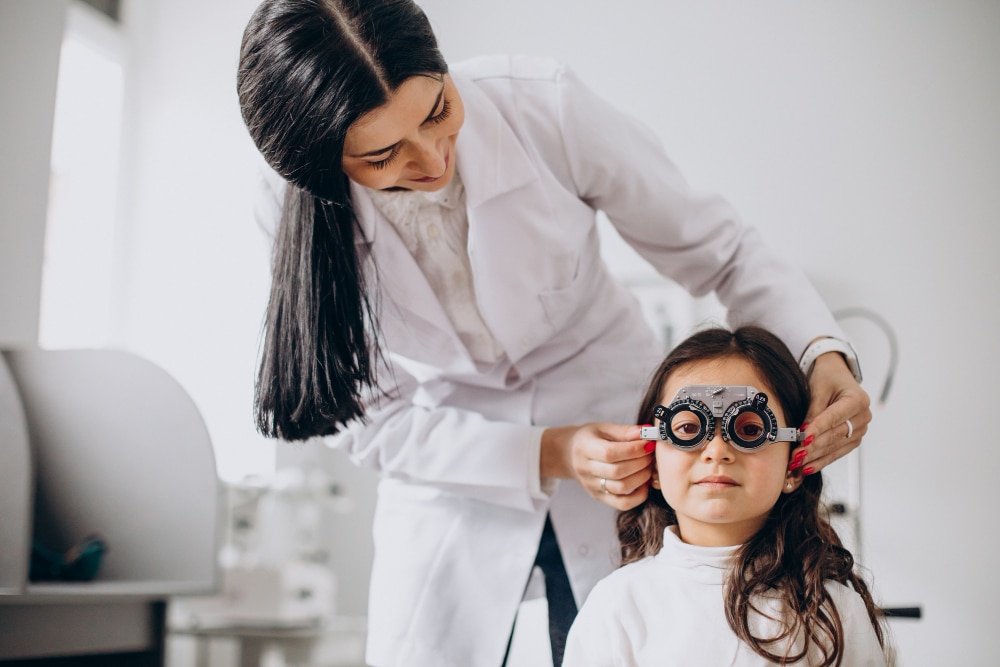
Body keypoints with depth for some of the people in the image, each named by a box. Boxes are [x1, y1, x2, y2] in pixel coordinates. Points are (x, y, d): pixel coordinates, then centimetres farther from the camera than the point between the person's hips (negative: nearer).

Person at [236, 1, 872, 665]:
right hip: (455, 475, 1)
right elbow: (371, 422, -13)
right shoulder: (308, 219, -20)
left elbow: (715, 245, -13)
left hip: (612, 419, 0)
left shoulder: (543, 105, -24)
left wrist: (824, 351, -29)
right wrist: (550, 455, -25)